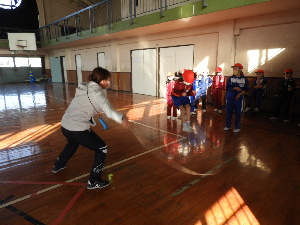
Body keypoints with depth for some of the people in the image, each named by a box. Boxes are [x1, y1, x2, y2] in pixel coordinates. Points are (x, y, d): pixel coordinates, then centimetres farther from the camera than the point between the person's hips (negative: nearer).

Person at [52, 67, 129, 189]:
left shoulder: (84, 87, 12)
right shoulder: (97, 92, -13)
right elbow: (109, 110, -30)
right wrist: (122, 118, -41)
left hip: (65, 125, 9)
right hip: (78, 129, -9)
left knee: (72, 143, 39)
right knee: (102, 149, 5)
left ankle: (58, 165, 61)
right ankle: (94, 181, 11)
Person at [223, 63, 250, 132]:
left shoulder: (244, 79, 0)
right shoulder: (230, 78, 4)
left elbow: (247, 88, 2)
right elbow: (227, 88, -3)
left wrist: (240, 93, -10)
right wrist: (235, 88, -19)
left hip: (239, 99, -2)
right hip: (230, 98, 2)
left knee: (238, 113, 2)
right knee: (228, 112, 7)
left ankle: (237, 127, 14)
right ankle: (227, 125, 21)